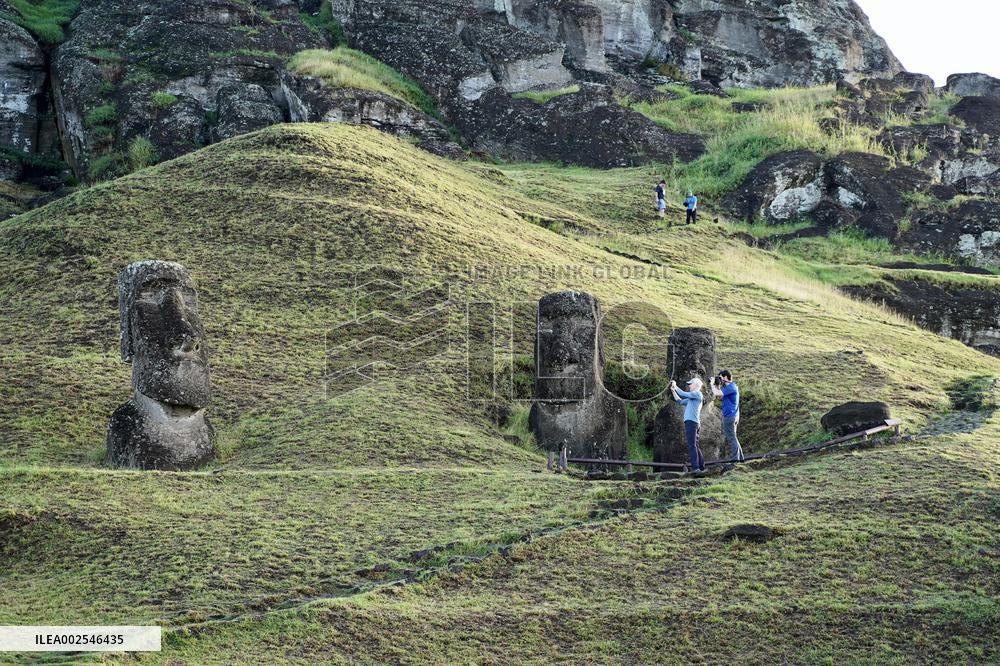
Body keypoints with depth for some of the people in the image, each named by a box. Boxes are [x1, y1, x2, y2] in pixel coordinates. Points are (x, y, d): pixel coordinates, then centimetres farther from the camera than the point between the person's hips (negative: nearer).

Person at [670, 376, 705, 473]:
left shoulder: (697, 393, -2)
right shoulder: (692, 397, 26)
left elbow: (683, 394, -10)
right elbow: (680, 401, 28)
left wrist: (675, 386, 2)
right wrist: (673, 390, 21)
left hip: (691, 421, -10)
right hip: (691, 422, 10)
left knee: (692, 445, -15)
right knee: (695, 446, 12)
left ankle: (695, 467, -22)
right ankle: (701, 467, 14)